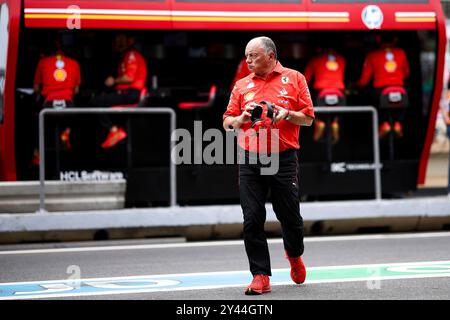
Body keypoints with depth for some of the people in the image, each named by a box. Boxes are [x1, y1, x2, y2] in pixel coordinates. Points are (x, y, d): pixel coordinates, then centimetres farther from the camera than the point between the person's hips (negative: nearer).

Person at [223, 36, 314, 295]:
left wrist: (287, 114, -13)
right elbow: (227, 122, 14)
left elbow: (308, 118, 5)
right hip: (250, 160, 2)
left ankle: (295, 254, 36)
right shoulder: (242, 85, 14)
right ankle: (260, 276, 1)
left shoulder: (294, 79, 6)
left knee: (290, 215, 4)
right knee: (252, 219, -5)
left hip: (284, 158, -2)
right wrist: (241, 119, -7)